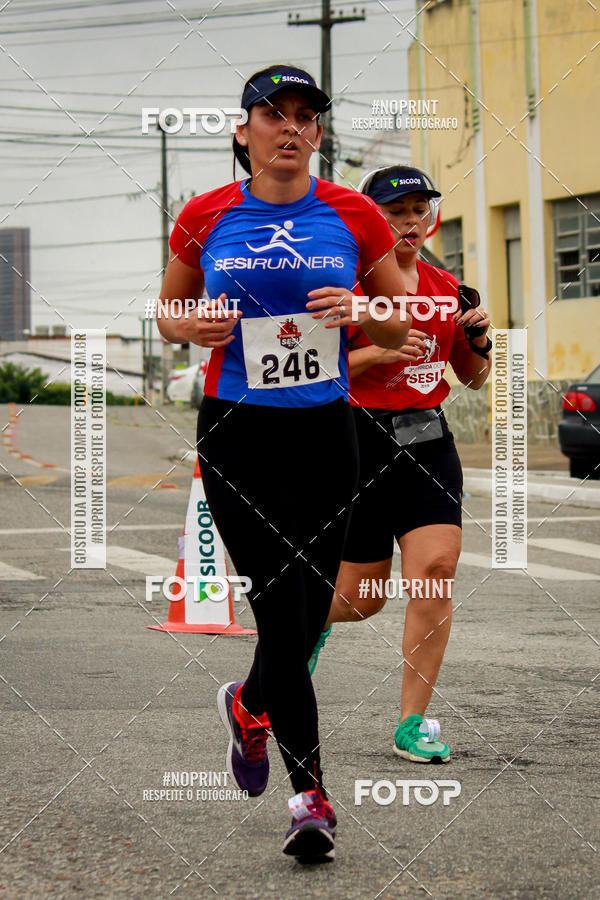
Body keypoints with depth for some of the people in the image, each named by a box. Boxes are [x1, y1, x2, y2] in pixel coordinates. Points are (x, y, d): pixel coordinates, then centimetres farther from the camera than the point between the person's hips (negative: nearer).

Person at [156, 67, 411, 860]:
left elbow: (401, 326, 10)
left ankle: (248, 706, 40)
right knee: (284, 615, -9)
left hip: (325, 432, 2)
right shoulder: (205, 219, 2)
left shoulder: (354, 216, 3)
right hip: (236, 435, -2)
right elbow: (166, 315, 14)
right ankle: (311, 796, 1)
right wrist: (195, 327, -9)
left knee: (310, 616, 7)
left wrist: (360, 312, -11)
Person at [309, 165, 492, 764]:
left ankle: (413, 722, -6)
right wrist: (381, 350, -20)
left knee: (436, 569, -15)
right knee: (362, 596, 3)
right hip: (362, 440, -4)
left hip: (429, 440, 4)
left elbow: (473, 378, 19)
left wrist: (478, 340, -2)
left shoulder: (446, 288, 11)